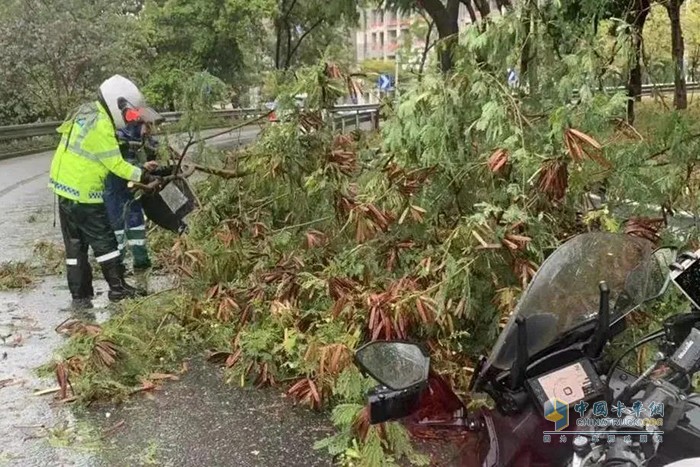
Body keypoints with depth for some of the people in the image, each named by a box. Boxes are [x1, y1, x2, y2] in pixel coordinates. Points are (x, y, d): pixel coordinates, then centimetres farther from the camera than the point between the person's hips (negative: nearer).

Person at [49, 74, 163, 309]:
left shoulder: (87, 111, 7)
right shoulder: (101, 126, -20)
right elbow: (116, 164, -17)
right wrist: (144, 176, -12)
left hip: (65, 187, 9)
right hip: (82, 193, -9)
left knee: (75, 244, 11)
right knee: (104, 241, 3)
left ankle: (79, 296, 16)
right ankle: (118, 288, 11)